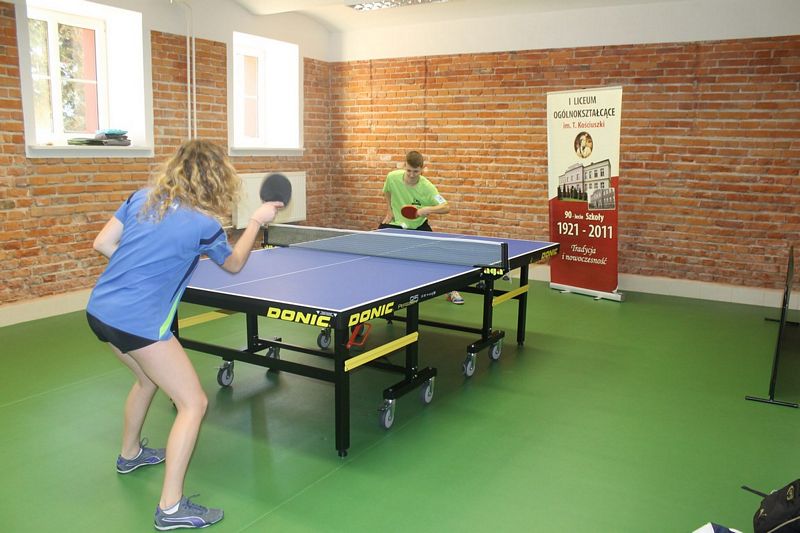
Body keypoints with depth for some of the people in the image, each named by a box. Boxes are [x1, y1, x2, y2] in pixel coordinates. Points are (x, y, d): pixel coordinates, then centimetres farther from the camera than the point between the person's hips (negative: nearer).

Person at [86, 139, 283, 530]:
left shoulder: (142, 198, 3)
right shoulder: (204, 225, -13)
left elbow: (102, 243, 6)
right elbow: (234, 265, 6)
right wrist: (256, 222, 14)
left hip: (99, 309, 8)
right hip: (138, 322, -8)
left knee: (148, 378, 32)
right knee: (193, 403, 2)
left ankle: (130, 453, 54)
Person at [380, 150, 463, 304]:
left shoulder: (427, 187, -26)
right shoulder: (392, 177, -18)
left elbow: (446, 208, -29)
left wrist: (428, 209, -46)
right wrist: (389, 211, 2)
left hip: (418, 225, -2)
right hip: (396, 223, 2)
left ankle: (451, 290, 6)